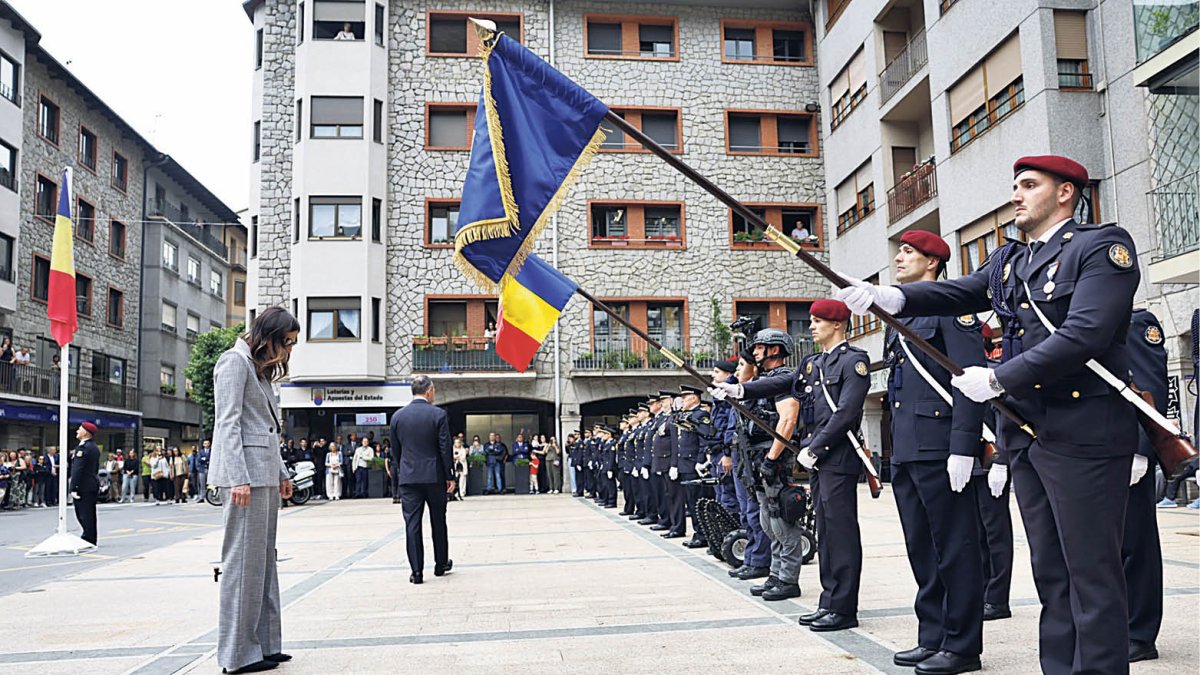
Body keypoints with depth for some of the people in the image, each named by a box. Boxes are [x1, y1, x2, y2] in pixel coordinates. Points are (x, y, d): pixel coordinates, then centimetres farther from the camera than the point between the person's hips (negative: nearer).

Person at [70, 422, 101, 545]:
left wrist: (73, 488, -20)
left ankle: (88, 540, -2)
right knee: (90, 515, 14)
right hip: (93, 485, 9)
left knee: (83, 515, -4)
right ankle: (91, 540, 19)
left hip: (83, 487, -9)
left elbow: (77, 469, -19)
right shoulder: (94, 447, 14)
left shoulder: (83, 447, -15)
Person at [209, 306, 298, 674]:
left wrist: (281, 474, 22)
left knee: (264, 559, 11)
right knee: (244, 560, -6)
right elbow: (228, 423, -14)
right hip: (245, 473, -10)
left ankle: (264, 644, 18)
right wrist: (239, 478, -21)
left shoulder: (261, 369, 22)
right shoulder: (235, 362, -6)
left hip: (265, 474, 10)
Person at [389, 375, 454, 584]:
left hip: (408, 478, 2)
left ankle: (416, 571, -1)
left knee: (412, 524, 2)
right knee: (438, 522, 13)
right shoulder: (438, 414, -8)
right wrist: (450, 476, -1)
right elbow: (445, 448, -9)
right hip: (434, 476, -1)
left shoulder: (397, 416, 2)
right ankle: (441, 564, 25)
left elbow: (395, 449, 9)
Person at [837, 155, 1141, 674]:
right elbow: (956, 293, 2)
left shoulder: (1103, 246, -6)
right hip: (1025, 433, 7)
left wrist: (998, 379, -19)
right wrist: (893, 297, -16)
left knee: (1093, 571, -1)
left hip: (1084, 433, -7)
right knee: (1049, 570, 13)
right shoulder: (1007, 261, 17)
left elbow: (1084, 334, -18)